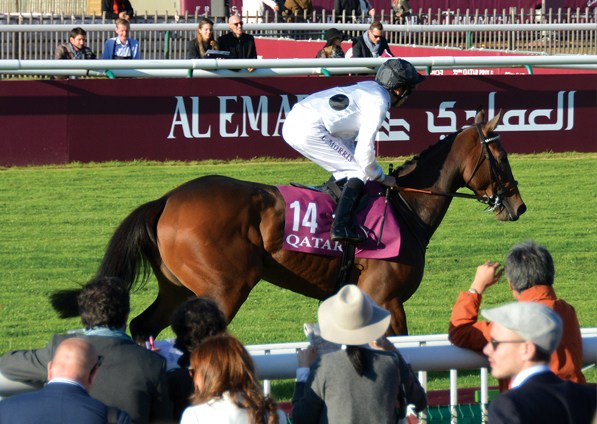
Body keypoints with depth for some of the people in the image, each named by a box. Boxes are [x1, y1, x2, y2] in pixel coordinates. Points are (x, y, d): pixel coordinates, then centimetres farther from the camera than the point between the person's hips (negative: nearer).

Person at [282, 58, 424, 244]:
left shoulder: (367, 88, 22)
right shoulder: (379, 102, -6)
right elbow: (364, 150, -10)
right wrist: (380, 177, 5)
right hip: (309, 129, -9)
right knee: (359, 171, -4)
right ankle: (341, 226, -16)